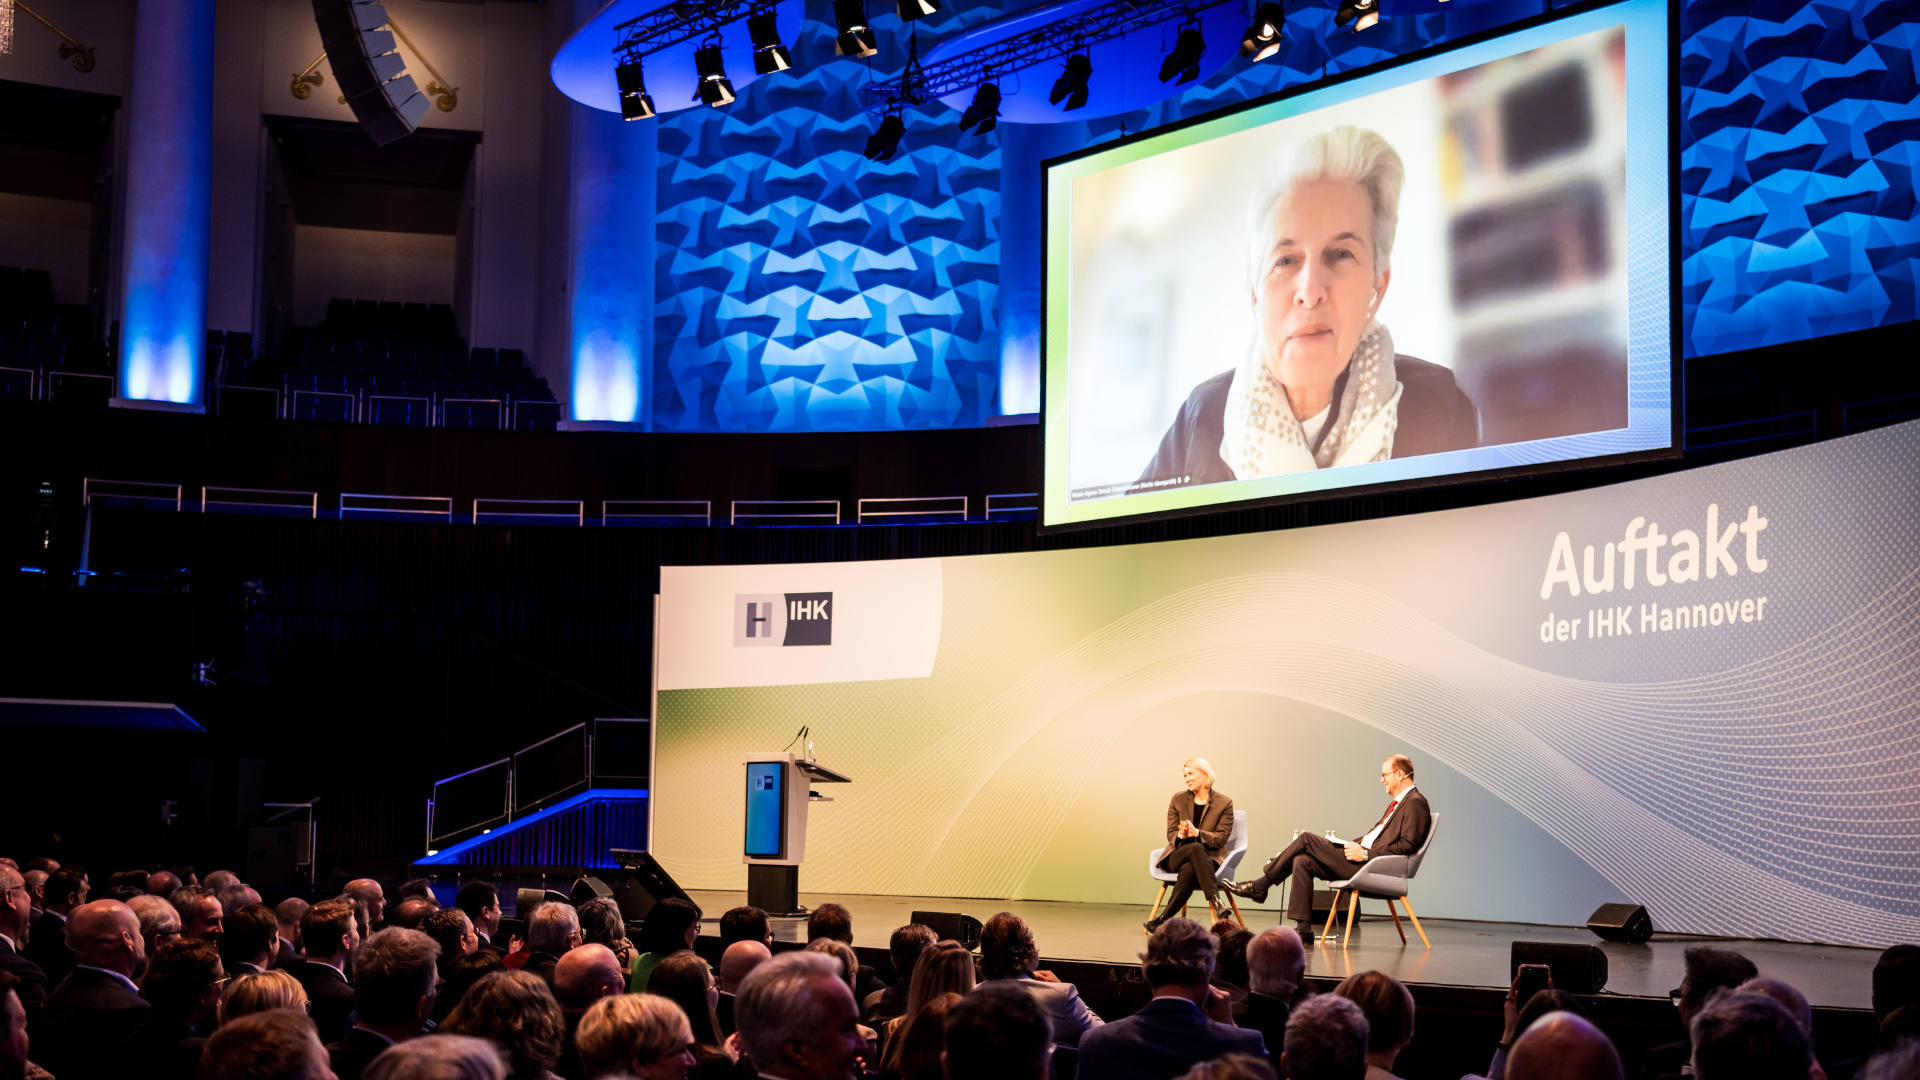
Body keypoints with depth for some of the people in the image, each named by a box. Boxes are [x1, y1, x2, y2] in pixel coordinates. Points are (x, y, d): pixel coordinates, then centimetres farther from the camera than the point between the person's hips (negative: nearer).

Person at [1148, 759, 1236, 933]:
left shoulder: (1224, 803, 2)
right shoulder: (1178, 800, 10)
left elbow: (1221, 838, -5)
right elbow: (1171, 834, 8)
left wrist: (1196, 833, -24)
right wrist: (1181, 836, -19)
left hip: (1209, 859, -2)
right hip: (1176, 858, 2)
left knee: (1188, 870, -40)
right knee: (1196, 848, -38)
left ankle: (1162, 919, -41)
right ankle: (1216, 902, -46)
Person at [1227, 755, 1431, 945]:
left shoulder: (1415, 803, -10)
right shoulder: (1398, 801, 22)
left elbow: (1408, 845, -19)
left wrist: (1366, 853, -18)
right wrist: (1354, 844, 9)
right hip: (1361, 858, 10)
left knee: (1306, 840, -11)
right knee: (1302, 861, -3)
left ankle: (1261, 885, 1)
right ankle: (1303, 931, -4)